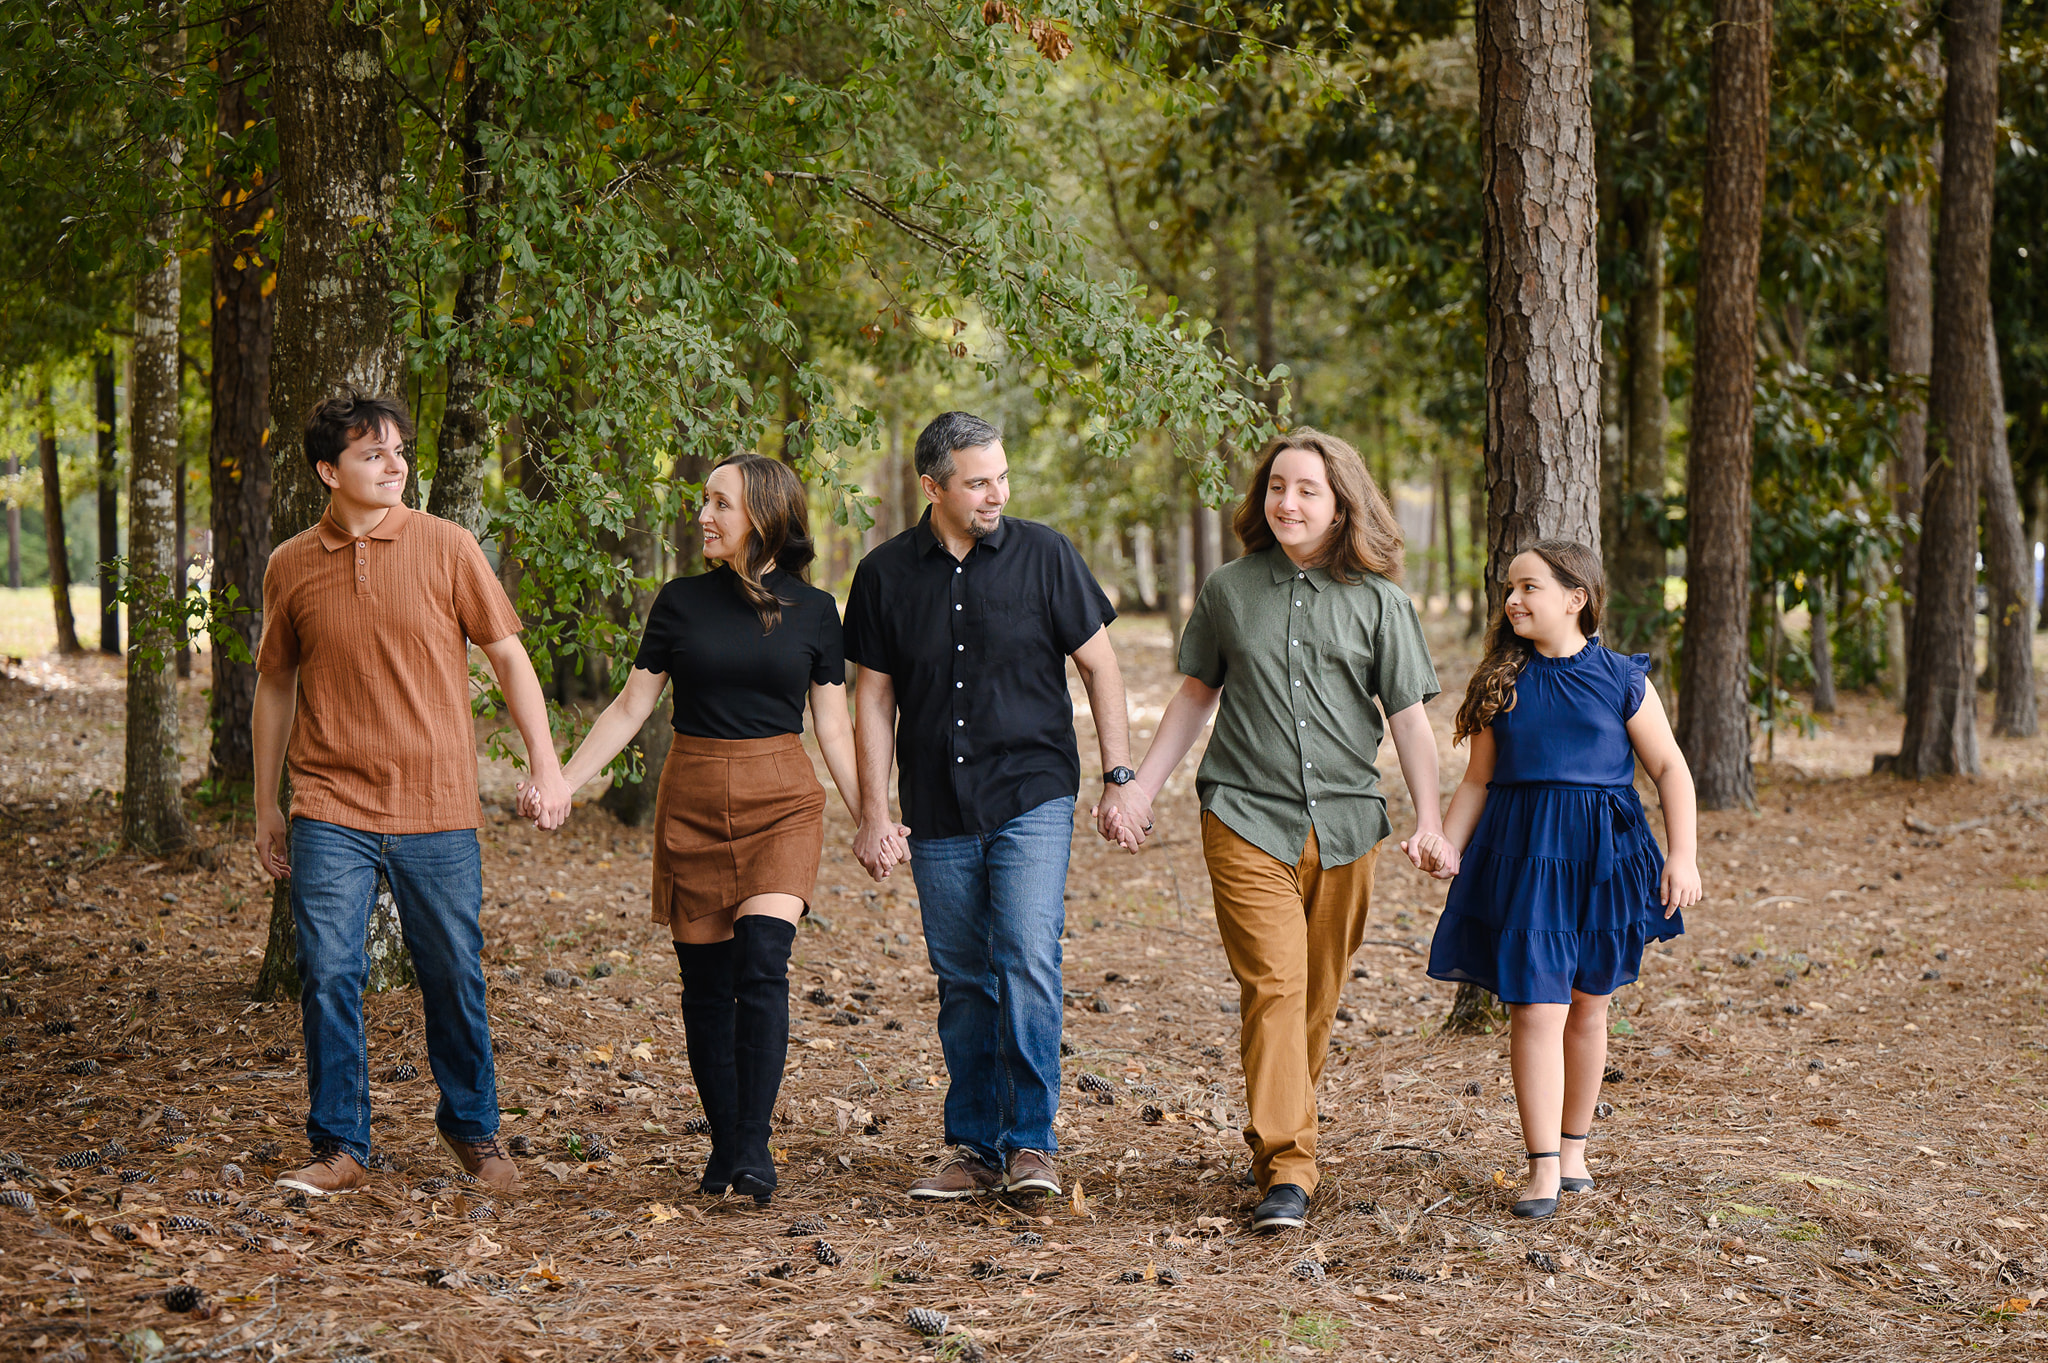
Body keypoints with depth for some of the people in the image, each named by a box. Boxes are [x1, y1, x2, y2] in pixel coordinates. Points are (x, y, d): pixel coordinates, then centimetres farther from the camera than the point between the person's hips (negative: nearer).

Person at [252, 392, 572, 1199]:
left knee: (455, 979, 7)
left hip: (436, 808, 0)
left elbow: (507, 655, 5)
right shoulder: (290, 567, 4)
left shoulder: (446, 547, 0)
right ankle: (340, 1149, 8)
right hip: (330, 810, 1)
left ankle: (472, 1129, 26)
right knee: (328, 978, -5)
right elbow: (275, 685, 14)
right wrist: (265, 807, 16)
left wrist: (546, 765, -1)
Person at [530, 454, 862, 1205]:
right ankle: (723, 1149, 13)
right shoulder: (683, 601, 5)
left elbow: (833, 728, 8)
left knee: (761, 962, -17)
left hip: (782, 802, -2)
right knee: (706, 980, 3)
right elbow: (630, 707, 7)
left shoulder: (813, 610, 4)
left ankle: (755, 1150, -15)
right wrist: (562, 781, -1)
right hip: (693, 801, 2)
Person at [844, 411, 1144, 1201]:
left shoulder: (1042, 554, -1)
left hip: (1033, 799, -2)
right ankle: (975, 1149, 16)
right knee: (962, 982, 7)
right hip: (939, 813, 2)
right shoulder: (886, 574, 3)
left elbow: (1099, 665, 4)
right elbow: (873, 698, 8)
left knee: (1028, 962, -15)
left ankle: (1031, 1143, -8)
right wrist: (875, 814, 4)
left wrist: (1119, 779, -1)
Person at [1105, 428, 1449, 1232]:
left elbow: (1408, 715, 4)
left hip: (1343, 825, 1)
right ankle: (1285, 1170, -15)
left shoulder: (1378, 601, 4)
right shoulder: (1229, 590, 7)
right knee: (1273, 985, -13)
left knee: (1317, 999, 7)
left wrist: (1429, 818, -6)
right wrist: (1141, 789, 10)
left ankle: (1276, 1132, 25)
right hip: (1246, 816, -1)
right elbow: (1195, 695, 15)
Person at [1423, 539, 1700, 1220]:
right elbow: (1477, 781, 12)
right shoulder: (1502, 684, 6)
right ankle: (1543, 1168, -6)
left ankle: (1573, 1146, 27)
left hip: (1602, 855, 0)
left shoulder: (1621, 680, 0)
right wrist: (1447, 847, -2)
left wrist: (1683, 856, -6)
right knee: (1535, 1007, -9)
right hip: (1520, 857, 0)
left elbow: (1670, 769, 2)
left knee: (1588, 1005, 10)